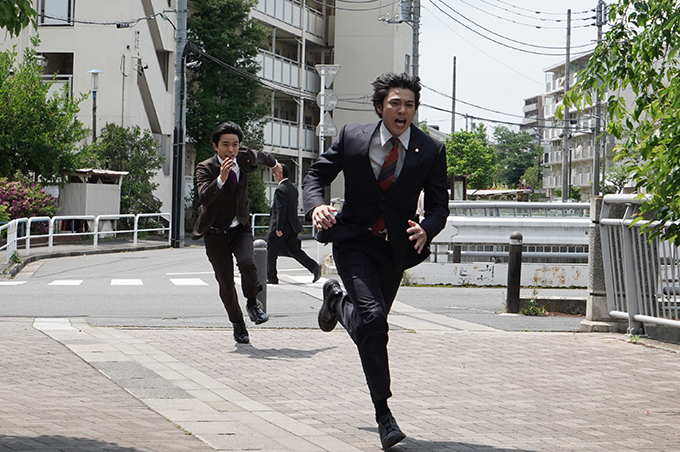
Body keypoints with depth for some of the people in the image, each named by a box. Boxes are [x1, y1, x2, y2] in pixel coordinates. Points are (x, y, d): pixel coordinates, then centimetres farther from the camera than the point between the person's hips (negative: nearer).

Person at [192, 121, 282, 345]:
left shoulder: (244, 157, -4)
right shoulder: (205, 168, -16)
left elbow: (260, 156, 21)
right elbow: (204, 197, -34)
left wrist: (273, 163, 42)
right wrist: (221, 179, -48)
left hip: (240, 228, 2)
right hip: (215, 232, -2)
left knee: (246, 262, -26)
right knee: (226, 282, -3)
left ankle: (252, 303, 0)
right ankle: (237, 323, 20)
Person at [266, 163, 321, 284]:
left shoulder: (280, 189, -18)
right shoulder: (293, 188, 12)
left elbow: (281, 210, -22)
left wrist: (279, 228, -21)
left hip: (282, 227, -9)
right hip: (292, 226, 9)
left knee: (271, 252, 4)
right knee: (294, 250, 12)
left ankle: (271, 277, 9)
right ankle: (314, 267, -3)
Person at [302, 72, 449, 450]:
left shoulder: (431, 151, -4)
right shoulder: (352, 138, -5)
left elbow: (439, 205, -2)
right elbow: (316, 175, 2)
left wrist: (426, 229, -25)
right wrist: (316, 206, -21)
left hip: (396, 248, 3)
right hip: (354, 241, -3)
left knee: (368, 325, 16)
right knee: (372, 316, -21)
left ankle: (337, 299, 53)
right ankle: (383, 412, -15)